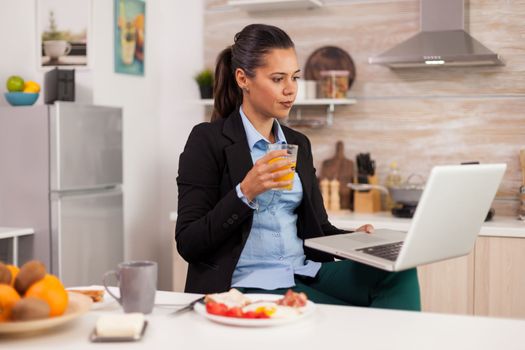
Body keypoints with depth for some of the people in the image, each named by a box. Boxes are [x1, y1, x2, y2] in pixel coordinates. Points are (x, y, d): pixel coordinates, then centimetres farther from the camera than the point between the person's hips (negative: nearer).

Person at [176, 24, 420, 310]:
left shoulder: (299, 144, 16)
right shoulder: (208, 141, -4)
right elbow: (188, 244, -8)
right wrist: (246, 192, -21)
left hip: (306, 275, 6)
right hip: (247, 284, -6)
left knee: (399, 274, -22)